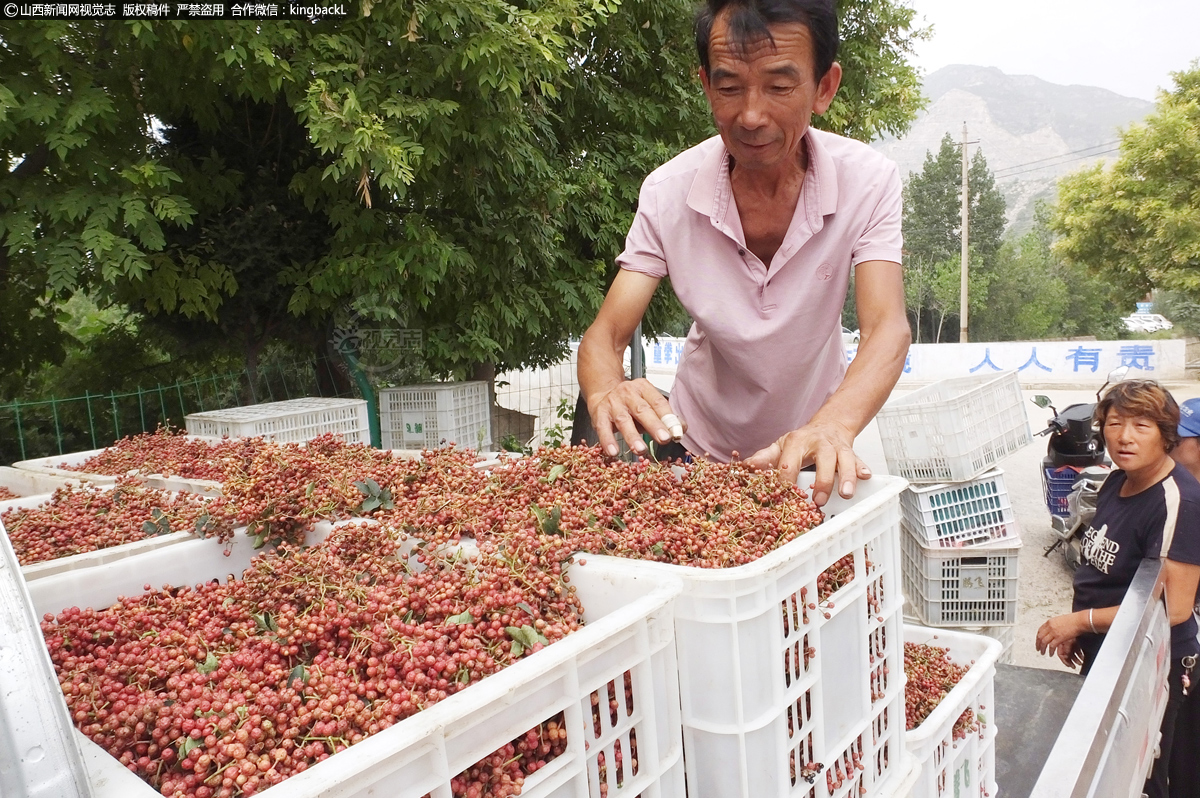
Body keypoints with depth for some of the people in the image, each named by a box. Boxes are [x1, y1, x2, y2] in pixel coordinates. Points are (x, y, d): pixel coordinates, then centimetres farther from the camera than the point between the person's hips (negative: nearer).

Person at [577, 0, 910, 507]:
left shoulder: (869, 182, -19)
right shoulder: (668, 193, -19)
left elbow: (887, 328, -29)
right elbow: (605, 336, -20)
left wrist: (833, 427, -50)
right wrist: (607, 394, -43)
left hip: (809, 448, 0)